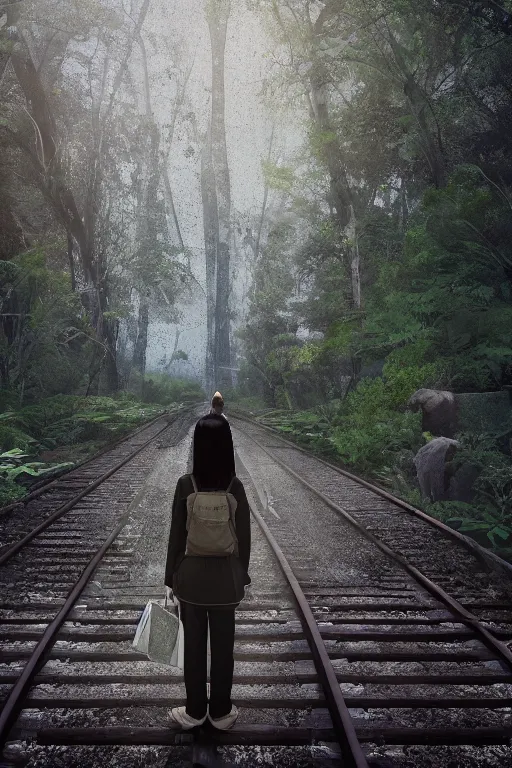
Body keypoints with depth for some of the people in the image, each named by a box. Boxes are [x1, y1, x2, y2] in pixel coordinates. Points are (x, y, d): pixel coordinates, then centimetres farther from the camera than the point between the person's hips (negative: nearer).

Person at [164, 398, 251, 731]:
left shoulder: (186, 485, -15)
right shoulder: (236, 487, -13)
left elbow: (176, 536, -8)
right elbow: (244, 538, -5)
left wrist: (171, 578, 4)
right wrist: (243, 577, 9)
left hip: (191, 576, 0)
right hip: (225, 577, 1)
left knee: (194, 645, 15)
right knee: (223, 646, 15)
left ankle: (195, 711, 30)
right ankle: (220, 711, 30)